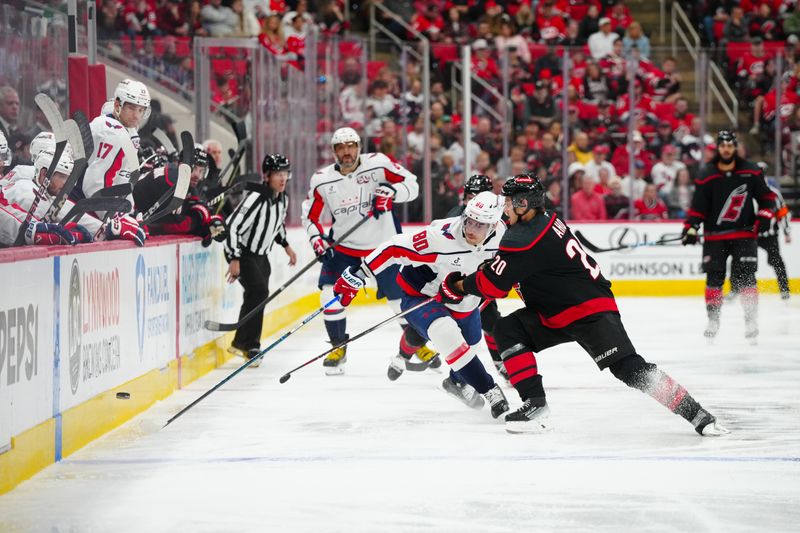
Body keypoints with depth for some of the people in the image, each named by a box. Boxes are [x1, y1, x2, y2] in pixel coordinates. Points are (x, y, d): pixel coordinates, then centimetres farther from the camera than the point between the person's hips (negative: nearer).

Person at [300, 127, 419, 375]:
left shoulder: (378, 164, -13)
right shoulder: (322, 180, -7)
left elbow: (412, 184, -10)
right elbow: (310, 216, 4)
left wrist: (392, 191, -30)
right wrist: (317, 238, -14)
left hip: (384, 245, -1)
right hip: (343, 247, 1)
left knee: (403, 298, 6)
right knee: (331, 296, -12)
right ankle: (338, 348, 9)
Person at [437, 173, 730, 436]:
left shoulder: (526, 238, -22)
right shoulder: (544, 221, 7)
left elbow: (494, 284, -18)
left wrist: (458, 286, -3)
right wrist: (491, 266, 19)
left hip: (590, 310, -10)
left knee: (628, 367, -18)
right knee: (507, 330, -2)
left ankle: (695, 413, -16)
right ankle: (535, 405, -6)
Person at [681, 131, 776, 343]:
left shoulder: (751, 171, -1)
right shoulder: (706, 175, -3)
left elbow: (767, 196, 7)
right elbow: (698, 206, -2)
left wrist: (765, 215, -8)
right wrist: (691, 228, -12)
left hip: (744, 232, -1)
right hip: (714, 235, 1)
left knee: (745, 276, -9)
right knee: (714, 277, 1)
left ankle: (751, 320, -5)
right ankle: (713, 320, 12)